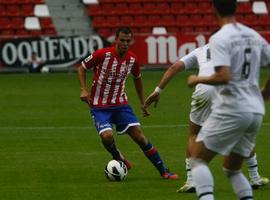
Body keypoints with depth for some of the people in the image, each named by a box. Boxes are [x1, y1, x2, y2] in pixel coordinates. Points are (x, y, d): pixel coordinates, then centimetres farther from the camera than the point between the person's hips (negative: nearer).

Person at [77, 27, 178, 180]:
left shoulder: (133, 59, -3)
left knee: (140, 136, -6)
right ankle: (119, 159, 7)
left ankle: (163, 171, 2)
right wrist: (84, 90, -14)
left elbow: (137, 78, 17)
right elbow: (82, 67, -2)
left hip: (121, 104, 3)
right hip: (99, 105, -3)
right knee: (107, 136, -26)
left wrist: (143, 103, 20)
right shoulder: (103, 54, -17)